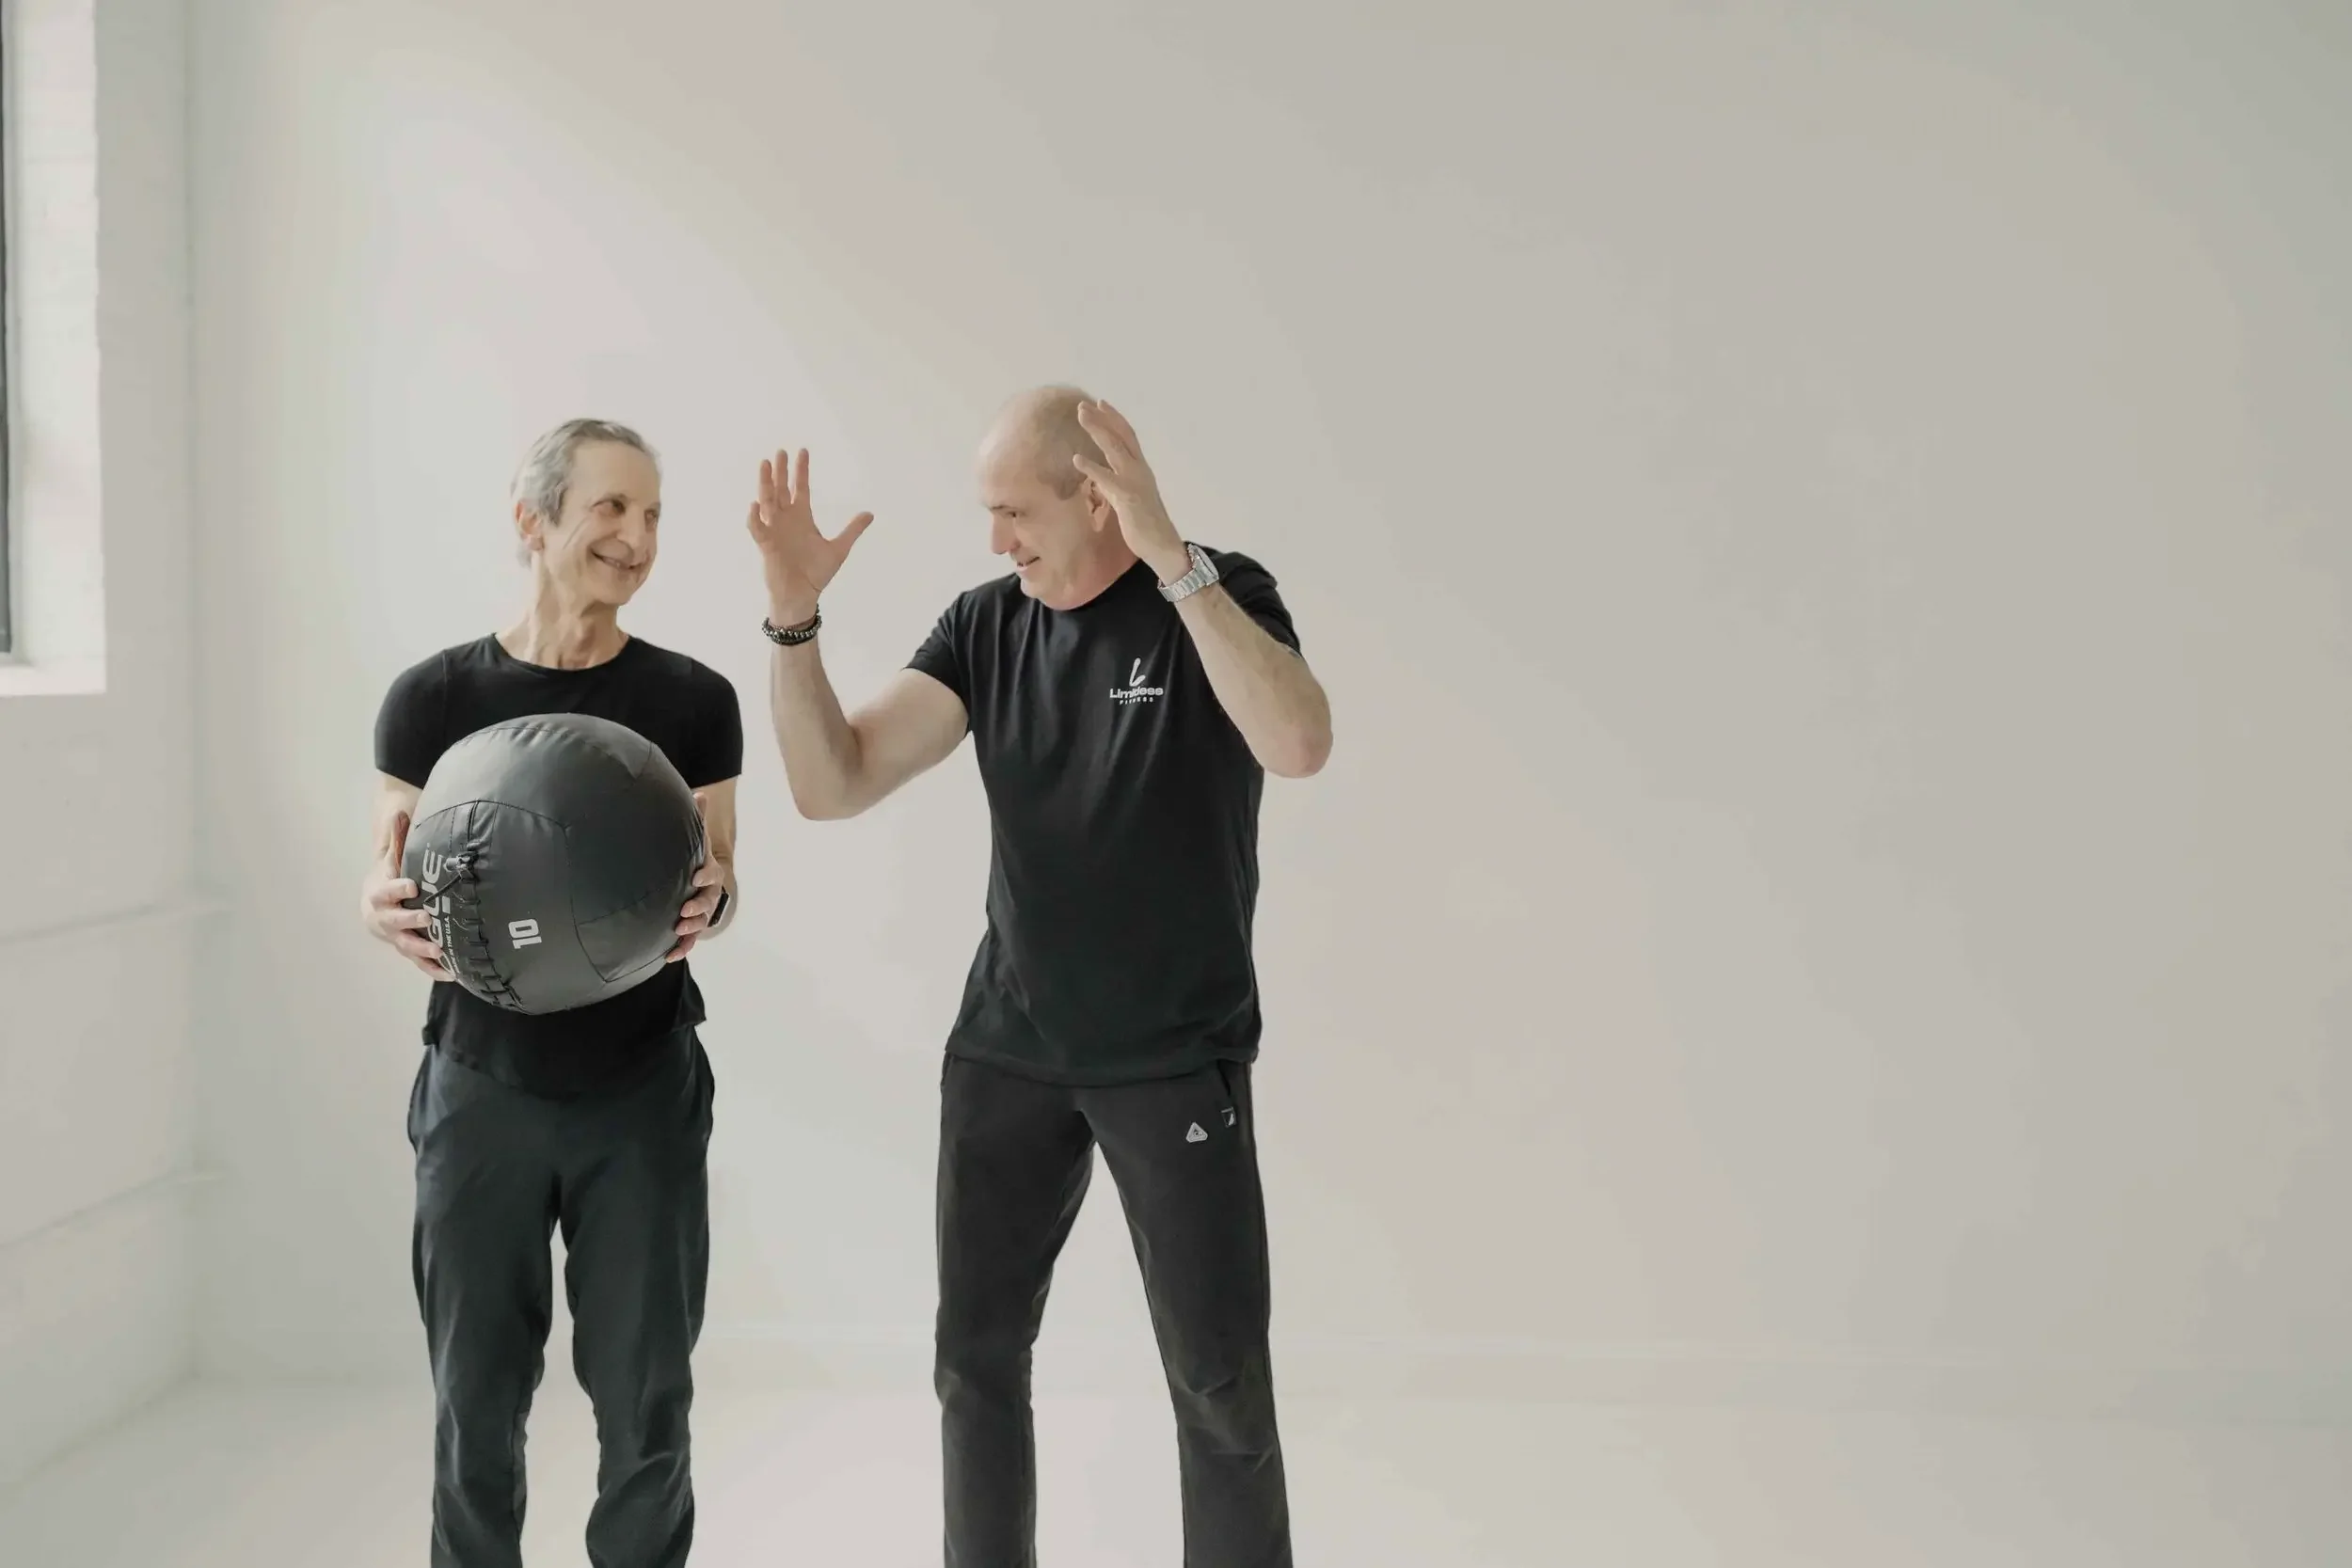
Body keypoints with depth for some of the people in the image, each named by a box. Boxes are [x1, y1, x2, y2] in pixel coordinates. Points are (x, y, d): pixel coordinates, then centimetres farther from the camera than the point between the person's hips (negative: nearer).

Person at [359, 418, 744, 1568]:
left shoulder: (694, 701, -2)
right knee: (476, 1401, 10)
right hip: (482, 1087, 0)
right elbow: (390, 882, 5)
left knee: (645, 1401, 7)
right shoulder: (434, 697, -2)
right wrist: (384, 911, -18)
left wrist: (709, 904, -18)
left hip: (644, 1088, 0)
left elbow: (714, 881, 5)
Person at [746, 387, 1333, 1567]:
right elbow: (831, 787, -5)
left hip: (1176, 1065, -4)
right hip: (1005, 1055, 4)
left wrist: (1172, 558, -35)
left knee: (1219, 1381, 2)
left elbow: (1298, 746, -30)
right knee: (975, 1357, 13)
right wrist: (793, 615, -18)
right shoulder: (984, 627, 1)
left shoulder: (1219, 598, -10)